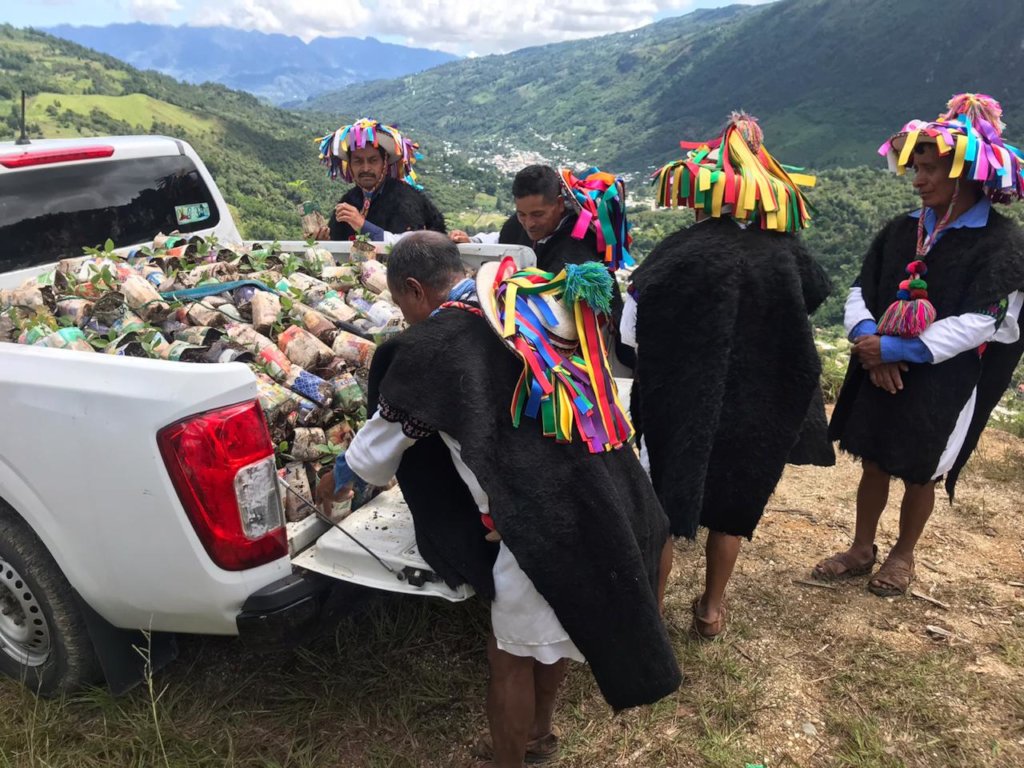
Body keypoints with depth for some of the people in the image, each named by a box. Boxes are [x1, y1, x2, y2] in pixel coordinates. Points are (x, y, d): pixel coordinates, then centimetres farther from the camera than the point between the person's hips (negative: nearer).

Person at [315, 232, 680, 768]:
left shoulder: (434, 343, -7)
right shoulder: (532, 300, 10)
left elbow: (382, 439, 8)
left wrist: (337, 480, 28)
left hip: (543, 519, -8)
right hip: (608, 494, 8)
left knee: (513, 654, 15)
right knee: (551, 631, 28)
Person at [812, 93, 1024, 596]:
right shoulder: (901, 230, 4)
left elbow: (976, 325, -19)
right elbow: (860, 291, 3)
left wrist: (896, 348, -22)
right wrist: (868, 339, -16)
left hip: (943, 384, -4)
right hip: (879, 374, 5)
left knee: (920, 476, 12)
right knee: (874, 464, 14)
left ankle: (903, 556, 34)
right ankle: (861, 550, 32)